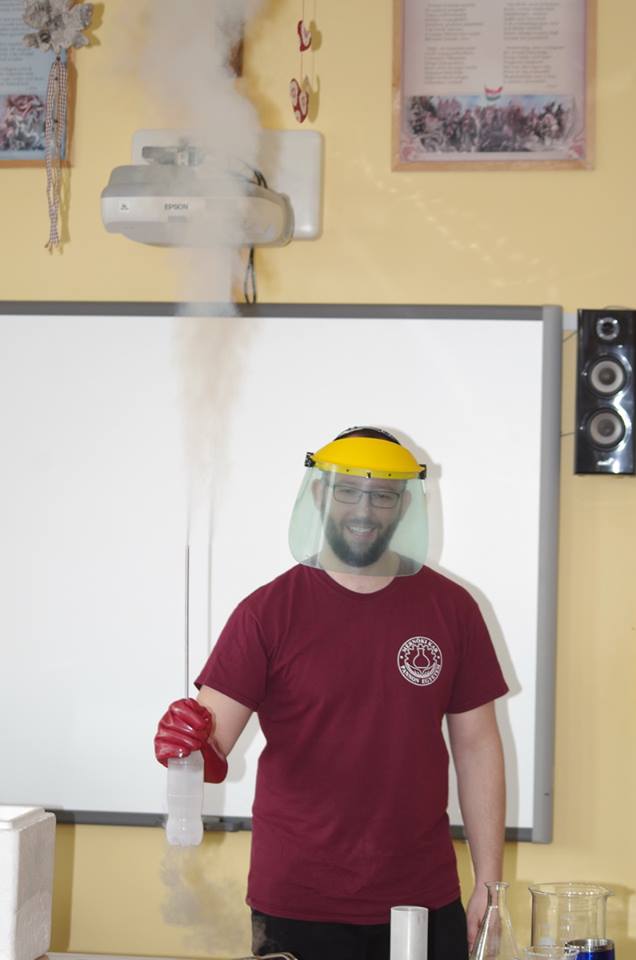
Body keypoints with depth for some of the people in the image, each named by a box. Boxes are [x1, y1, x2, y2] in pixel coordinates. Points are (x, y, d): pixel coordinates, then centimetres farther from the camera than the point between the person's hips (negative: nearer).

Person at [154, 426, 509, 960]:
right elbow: (212, 732, -9)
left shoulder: (450, 608, 4)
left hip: (425, 902, 2)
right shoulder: (269, 611, -3)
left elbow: (476, 745, 6)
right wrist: (190, 745, -33)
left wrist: (489, 882, 3)